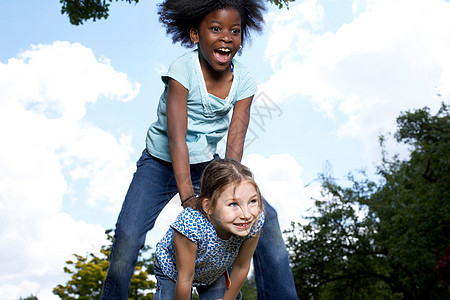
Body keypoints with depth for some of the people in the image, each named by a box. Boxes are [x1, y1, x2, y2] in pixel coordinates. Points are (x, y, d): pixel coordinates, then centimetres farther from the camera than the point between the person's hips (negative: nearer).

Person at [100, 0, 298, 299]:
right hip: (163, 162, -3)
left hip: (206, 164, 3)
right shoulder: (183, 69, -22)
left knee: (266, 218, -10)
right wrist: (189, 198, -38)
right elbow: (176, 137, -30)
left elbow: (235, 144, -17)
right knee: (128, 233, -21)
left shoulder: (244, 81, -11)